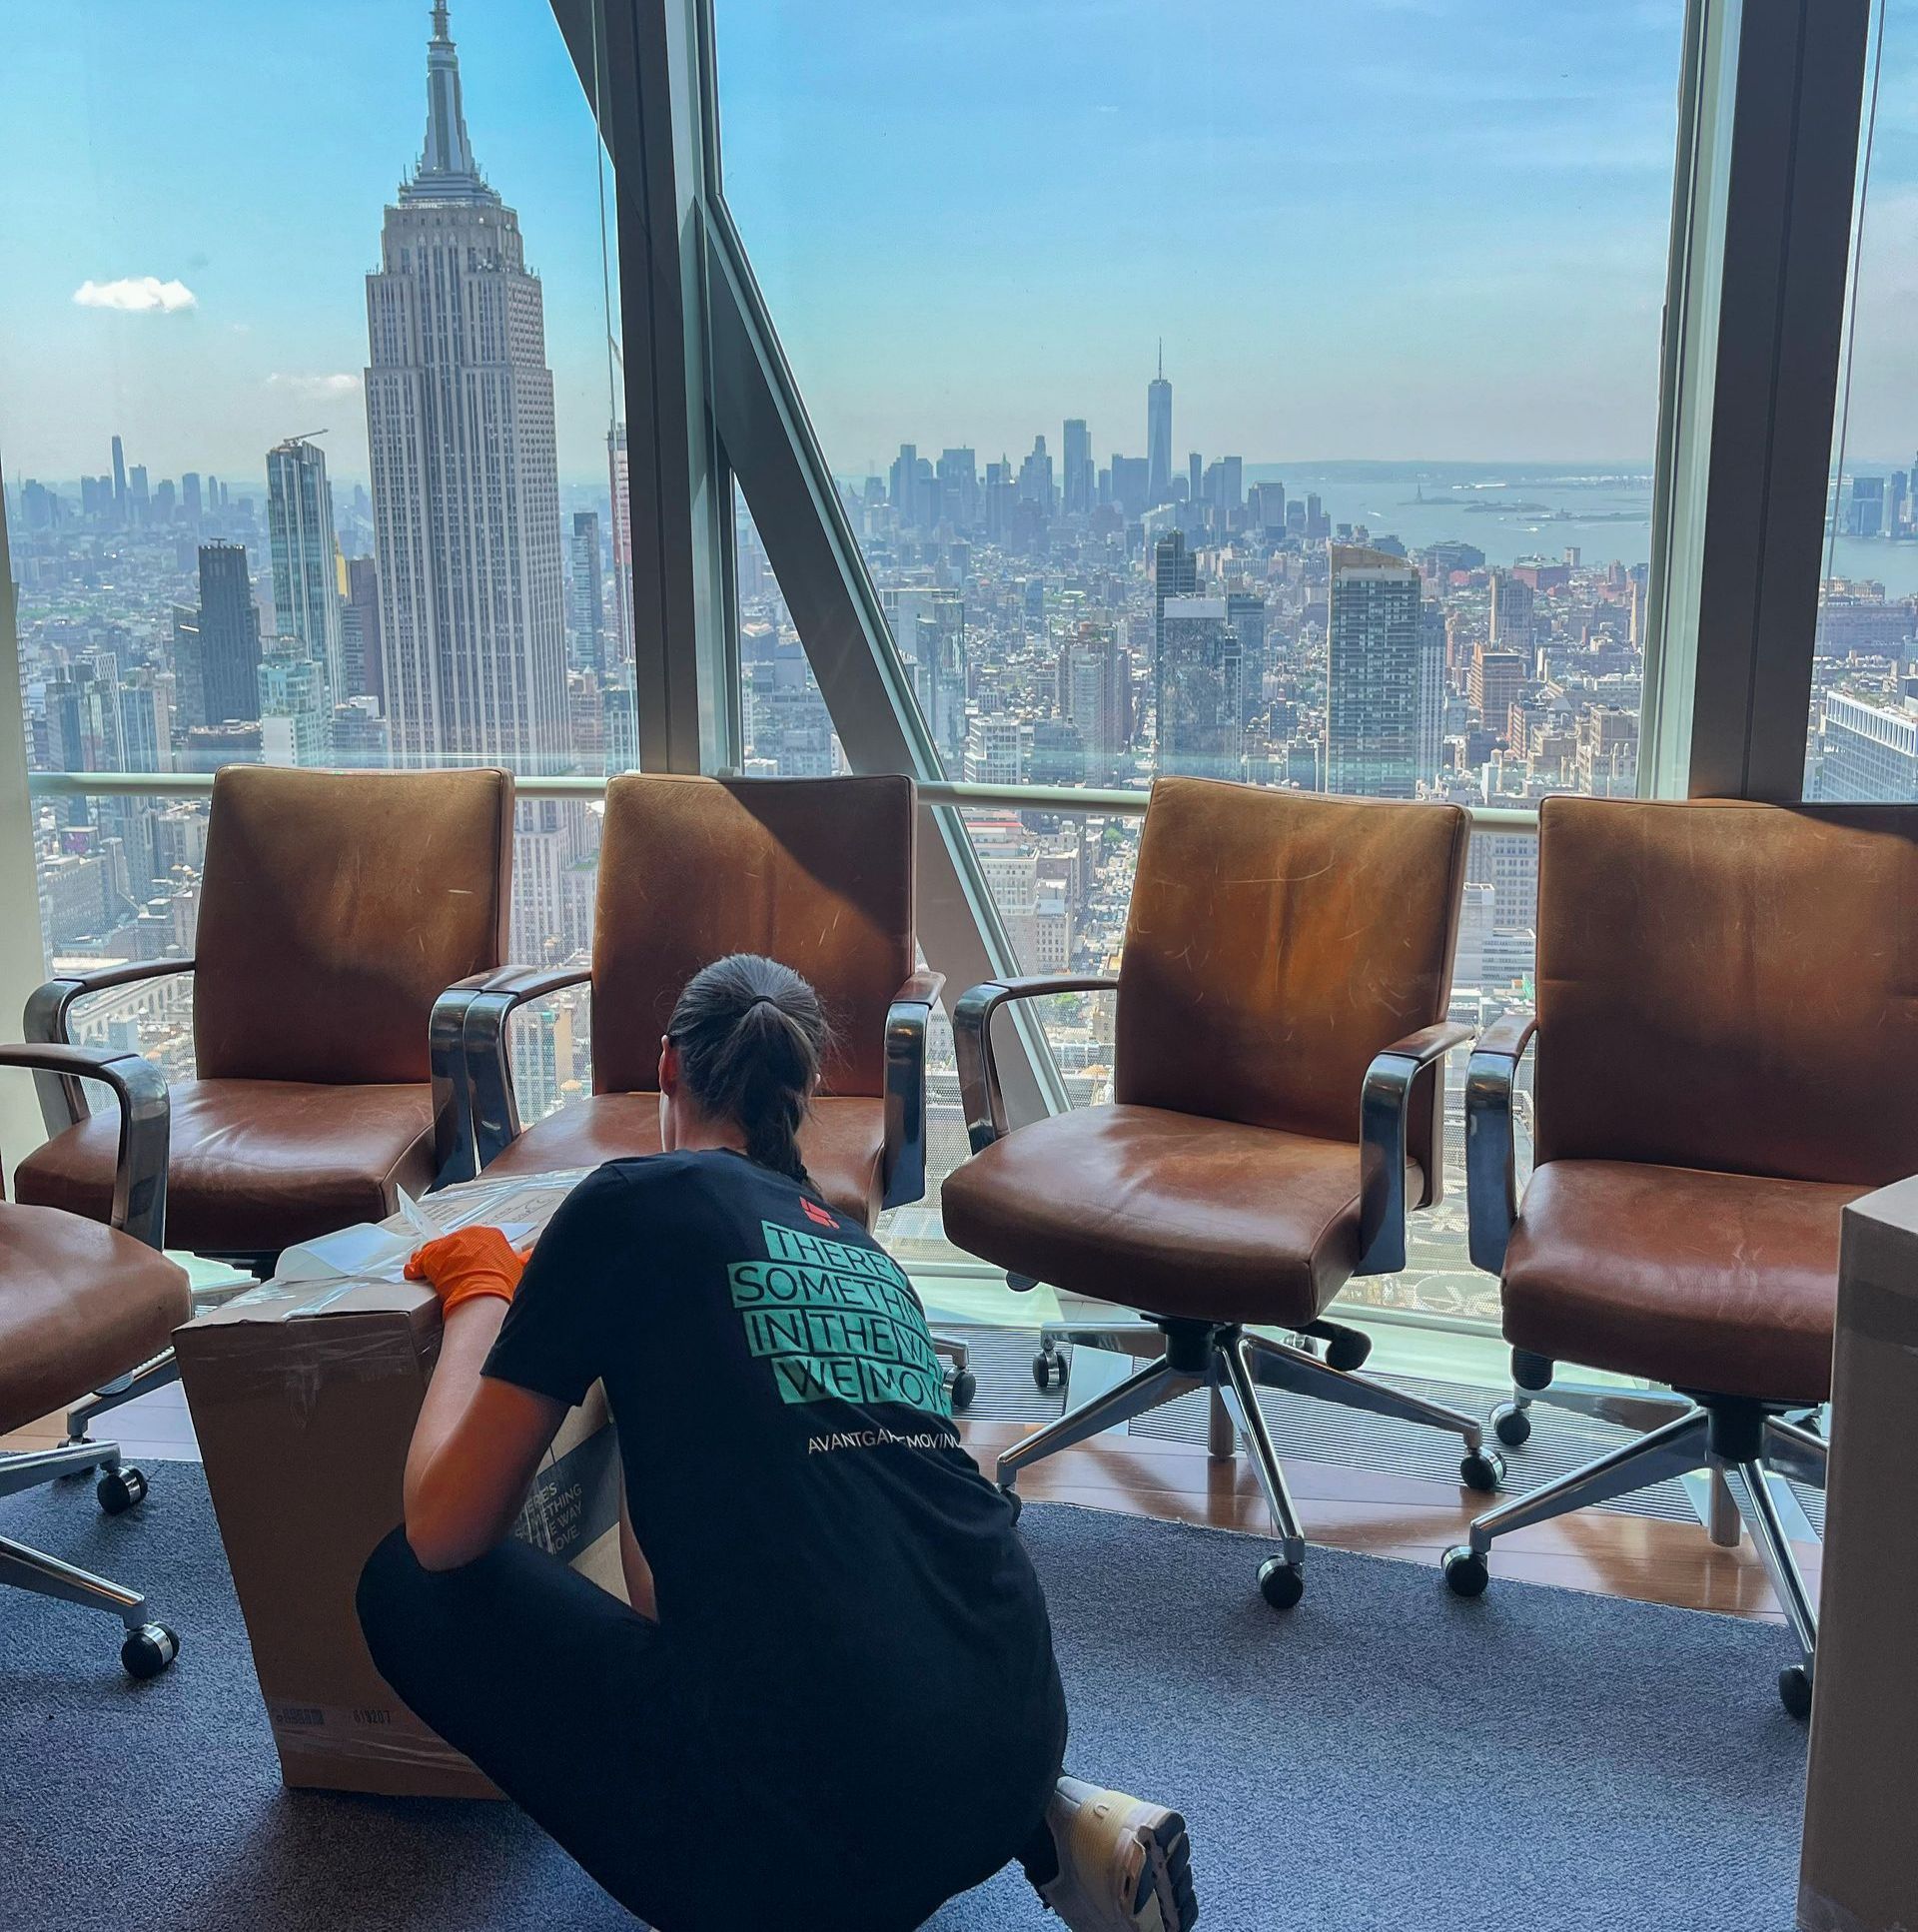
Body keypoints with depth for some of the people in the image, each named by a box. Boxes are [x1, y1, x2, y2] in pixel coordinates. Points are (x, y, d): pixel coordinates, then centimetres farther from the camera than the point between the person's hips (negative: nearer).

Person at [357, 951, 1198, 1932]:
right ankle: (1043, 1826, 16)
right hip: (1016, 1747, 7)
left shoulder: (632, 1201, 1)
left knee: (406, 1585, 12)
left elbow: (444, 1531, 4)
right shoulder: (861, 1244, 19)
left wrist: (476, 1294, 18)